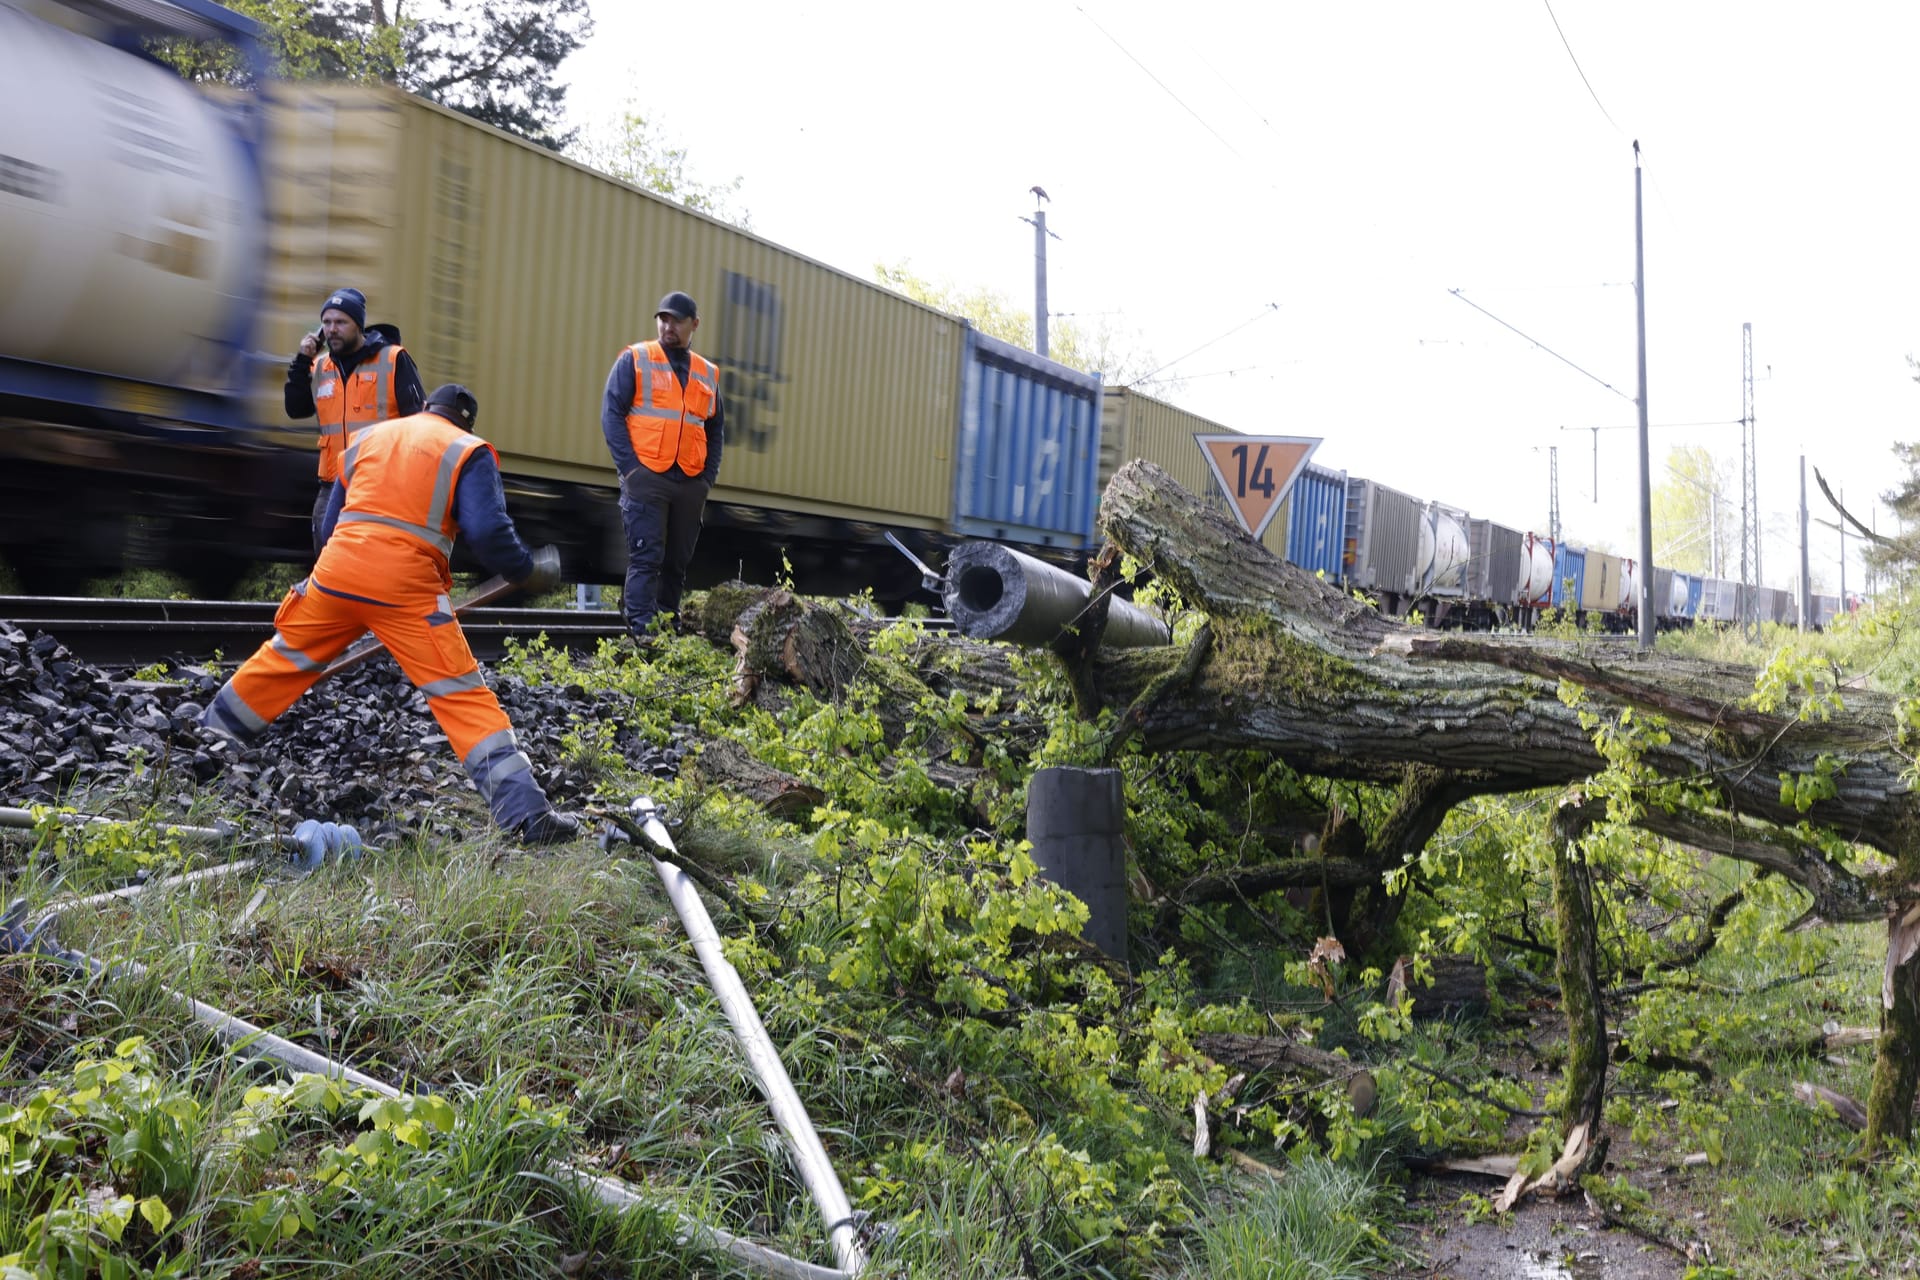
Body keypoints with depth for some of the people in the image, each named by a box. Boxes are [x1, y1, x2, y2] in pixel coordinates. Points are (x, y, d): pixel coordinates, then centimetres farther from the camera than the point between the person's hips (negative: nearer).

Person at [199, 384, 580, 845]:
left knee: (284, 658, 26)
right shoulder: (469, 452, 8)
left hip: (337, 567, 5)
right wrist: (528, 569, 8)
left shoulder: (366, 437, 23)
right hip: (405, 584, -4)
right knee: (462, 696, -7)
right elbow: (487, 531, -7)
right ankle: (527, 814, -12)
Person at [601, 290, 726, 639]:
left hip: (691, 483, 4)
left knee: (677, 562, 8)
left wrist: (709, 476, 7)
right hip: (646, 477, -4)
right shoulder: (635, 360, 3)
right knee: (646, 558, -10)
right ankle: (640, 634, -11)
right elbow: (611, 413, -2)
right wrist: (630, 466, -11)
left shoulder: (708, 374, 15)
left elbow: (716, 430, 20)